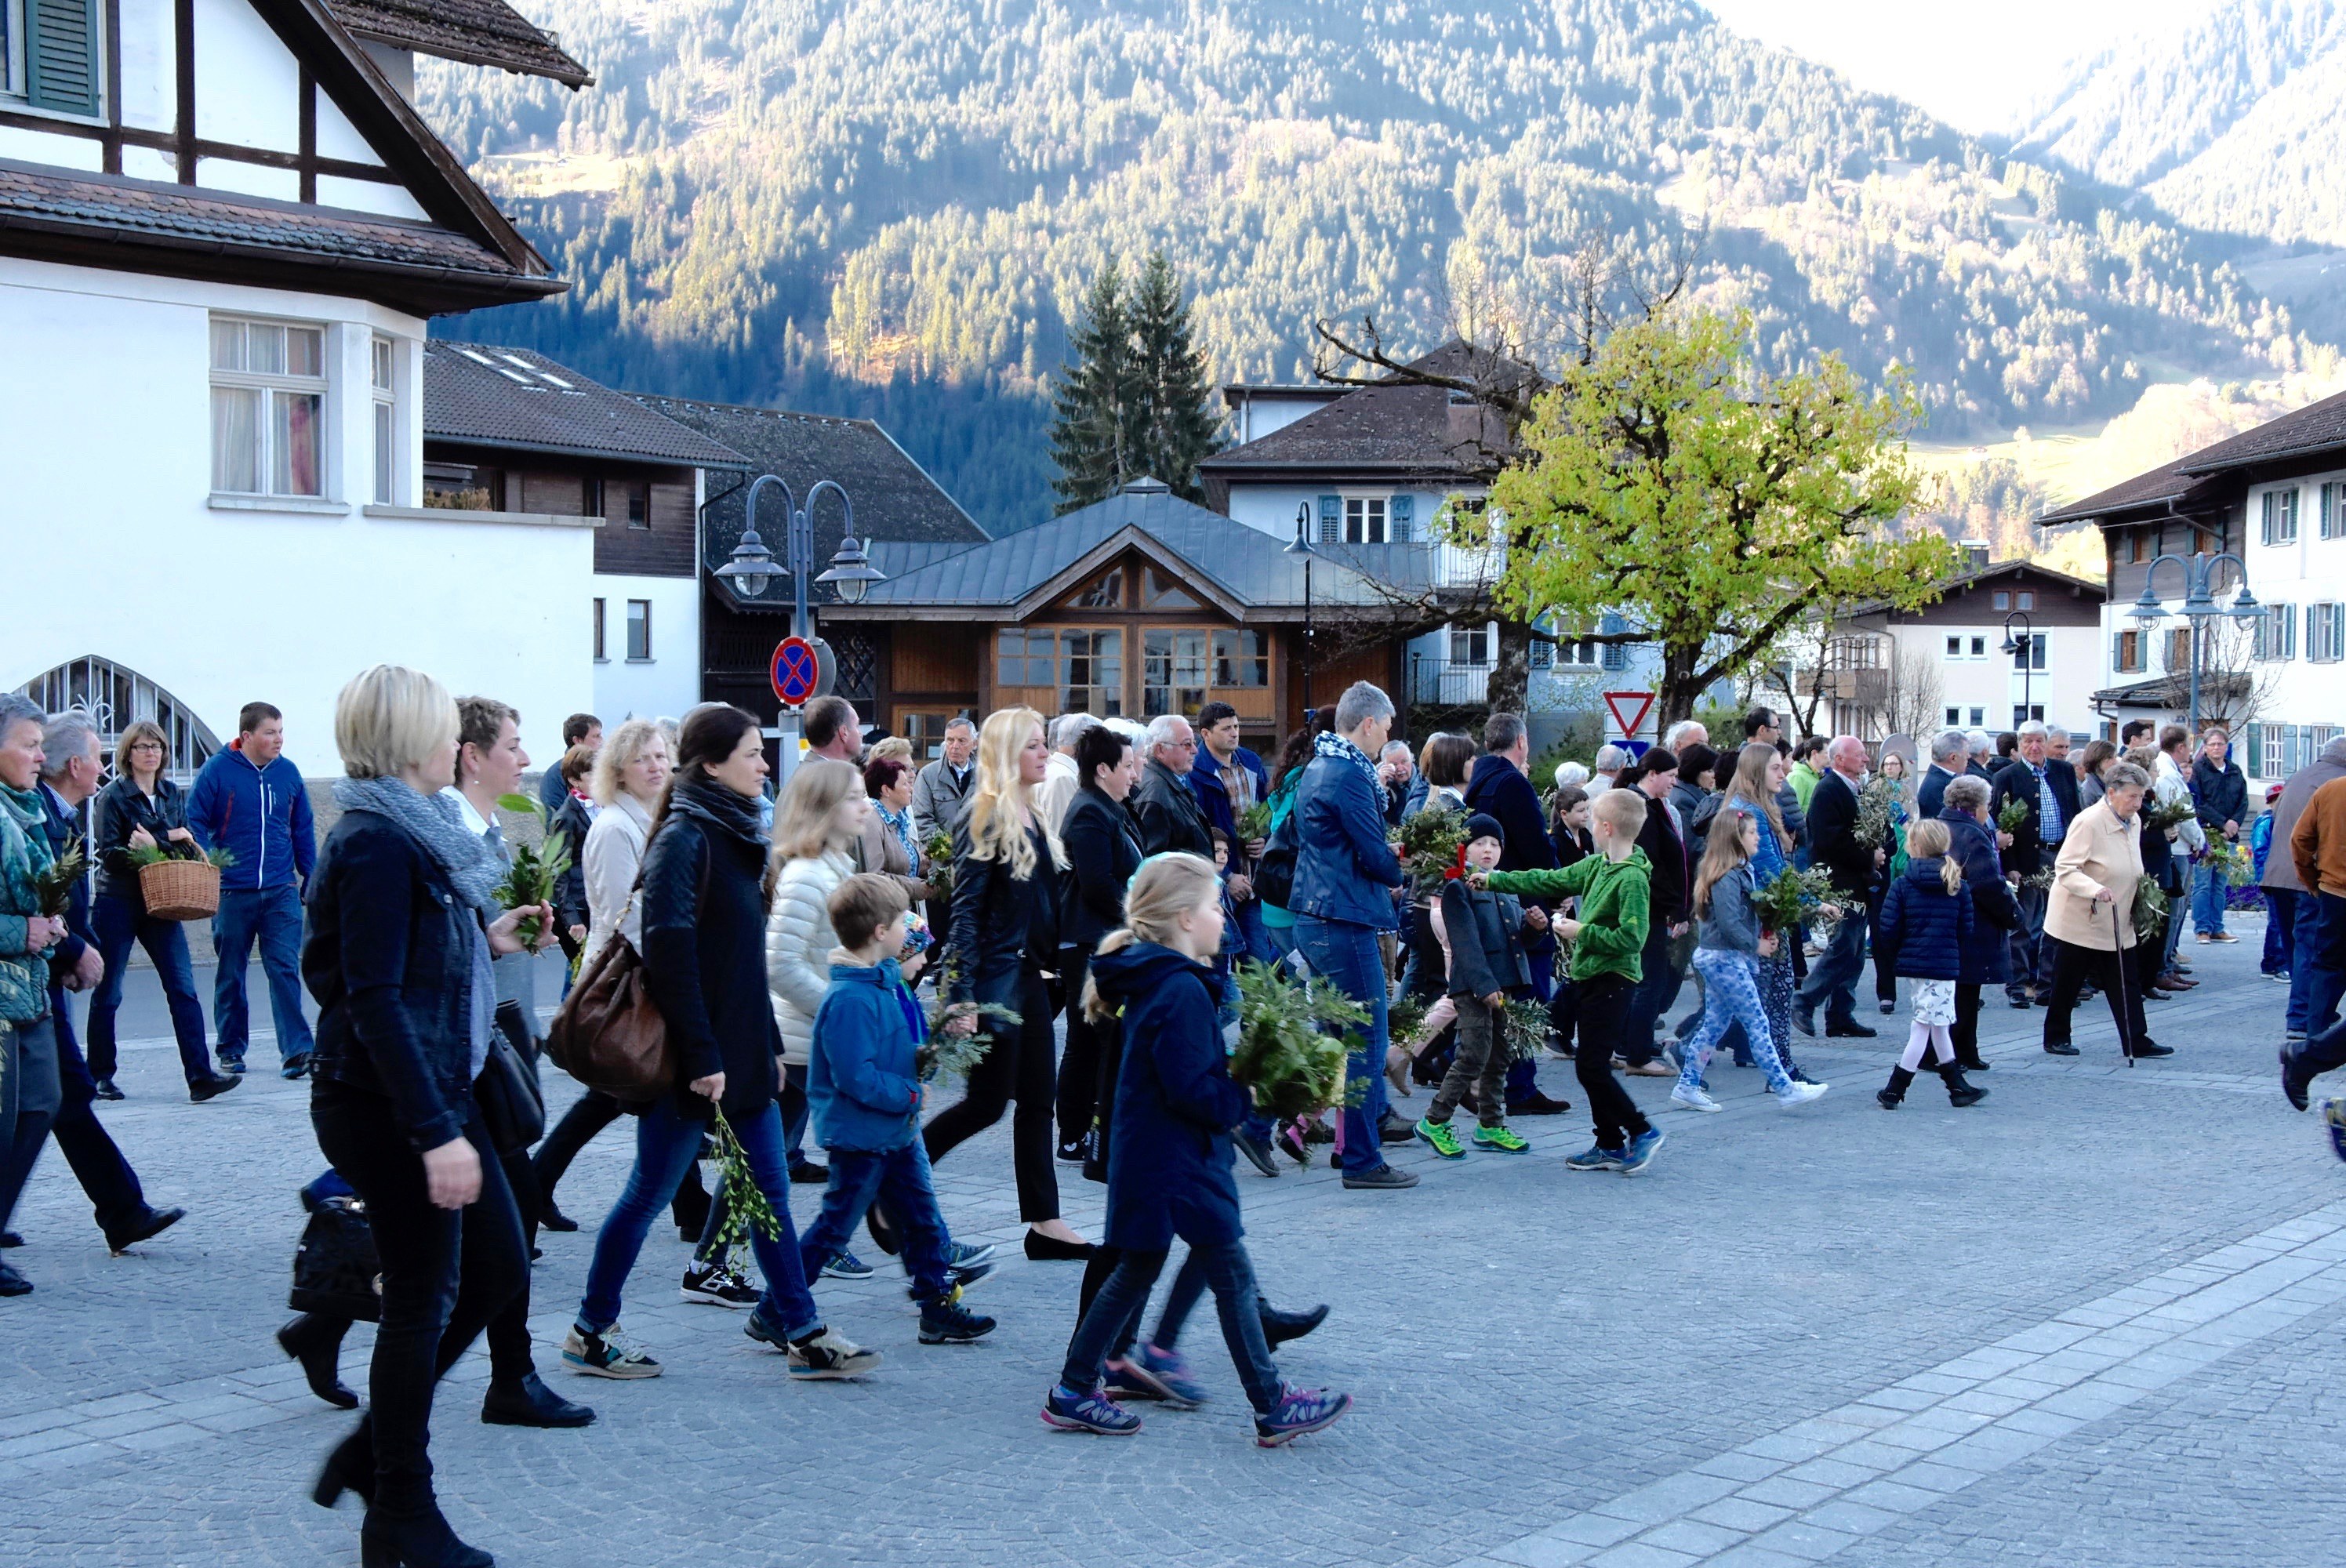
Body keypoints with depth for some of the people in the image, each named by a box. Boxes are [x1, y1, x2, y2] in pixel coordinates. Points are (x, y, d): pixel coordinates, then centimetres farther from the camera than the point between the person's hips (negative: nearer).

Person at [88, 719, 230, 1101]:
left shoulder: (174, 795, 11)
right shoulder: (113, 796, -4)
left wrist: (153, 843, -10)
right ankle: (99, 1077, 17)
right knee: (107, 993, 5)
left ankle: (200, 1076, -12)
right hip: (117, 903, -4)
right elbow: (108, 854, -11)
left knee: (183, 988, -7)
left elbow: (186, 846, 11)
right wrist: (168, 839, -22)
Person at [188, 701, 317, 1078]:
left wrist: (311, 877, 12)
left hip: (281, 891, 2)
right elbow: (194, 820, -1)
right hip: (232, 891, -2)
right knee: (230, 974, 9)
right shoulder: (218, 770, -4)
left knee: (286, 969, -6)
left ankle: (296, 1050, -9)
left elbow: (303, 830, 14)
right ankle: (231, 1049, 20)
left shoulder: (288, 773, 7)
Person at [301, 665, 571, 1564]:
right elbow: (375, 1000, -24)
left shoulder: (410, 832, 12)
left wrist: (483, 940, 15)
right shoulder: (379, 844, -19)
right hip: (388, 1107, -10)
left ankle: (374, 1449, 26)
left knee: (499, 1271, 15)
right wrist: (436, 1134, -27)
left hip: (434, 1089, 10)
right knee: (424, 1299, 1)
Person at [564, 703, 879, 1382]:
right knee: (649, 1192, 3)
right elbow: (670, 953, -21)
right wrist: (701, 1057, -22)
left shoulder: (734, 835, 12)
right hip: (693, 1056, -9)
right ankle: (591, 1331, 16)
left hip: (743, 1051, 9)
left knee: (769, 1190, 9)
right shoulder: (683, 840, -15)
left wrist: (770, 1043, 16)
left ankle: (802, 1332, 13)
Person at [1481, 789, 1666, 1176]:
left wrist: (1583, 932, -15)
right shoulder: (1597, 865, 10)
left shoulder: (1633, 878, -18)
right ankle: (1610, 1145, 18)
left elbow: (1632, 939, -22)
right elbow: (1550, 882, 18)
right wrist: (1494, 880, 18)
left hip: (1613, 980, -9)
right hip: (1590, 975, 9)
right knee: (1592, 1065, 11)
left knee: (1591, 1067, -10)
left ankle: (1643, 1132, 2)